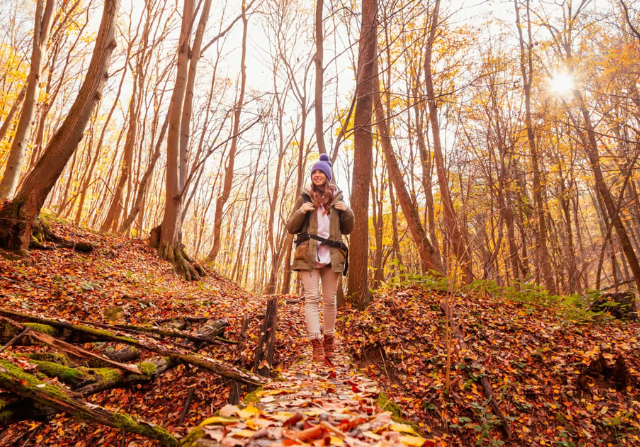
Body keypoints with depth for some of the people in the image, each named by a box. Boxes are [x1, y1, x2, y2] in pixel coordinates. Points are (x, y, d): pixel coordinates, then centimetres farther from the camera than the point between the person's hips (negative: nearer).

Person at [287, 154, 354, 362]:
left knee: (330, 299, 5)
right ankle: (316, 342, -8)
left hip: (332, 256, 1)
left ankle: (329, 338, 20)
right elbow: (291, 228, 7)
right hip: (309, 255, -1)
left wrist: (347, 211, -4)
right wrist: (301, 211, -10)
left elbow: (347, 229, 14)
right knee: (311, 298, -8)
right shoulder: (304, 198, 8)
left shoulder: (337, 198, 11)